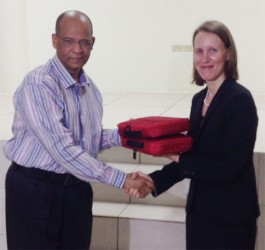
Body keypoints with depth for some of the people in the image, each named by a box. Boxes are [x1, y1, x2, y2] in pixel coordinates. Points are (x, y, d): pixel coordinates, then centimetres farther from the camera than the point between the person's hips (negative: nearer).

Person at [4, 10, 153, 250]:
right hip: (34, 188, -7)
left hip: (76, 187, 7)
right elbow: (63, 150, -27)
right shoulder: (38, 85, -20)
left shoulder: (90, 87, 6)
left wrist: (121, 136, -4)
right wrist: (121, 179, -25)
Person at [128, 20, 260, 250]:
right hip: (198, 211, 7)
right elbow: (192, 156, 8)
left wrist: (177, 157, -13)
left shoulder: (239, 100, -17)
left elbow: (229, 169, -22)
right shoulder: (199, 99, 5)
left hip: (231, 219, -7)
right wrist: (153, 180, -4)